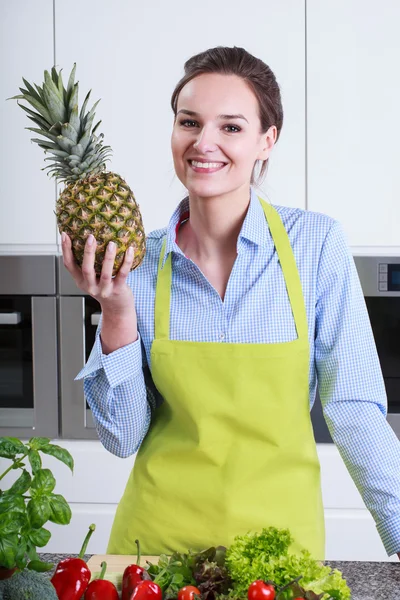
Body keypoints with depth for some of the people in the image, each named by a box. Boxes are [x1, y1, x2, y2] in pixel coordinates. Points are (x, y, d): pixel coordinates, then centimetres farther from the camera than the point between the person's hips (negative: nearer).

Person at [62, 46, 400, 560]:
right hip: (159, 534, 2)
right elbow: (124, 437, -4)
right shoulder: (139, 261, -6)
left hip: (280, 529, -1)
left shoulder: (316, 243, -11)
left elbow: (354, 409, -7)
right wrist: (116, 312, -16)